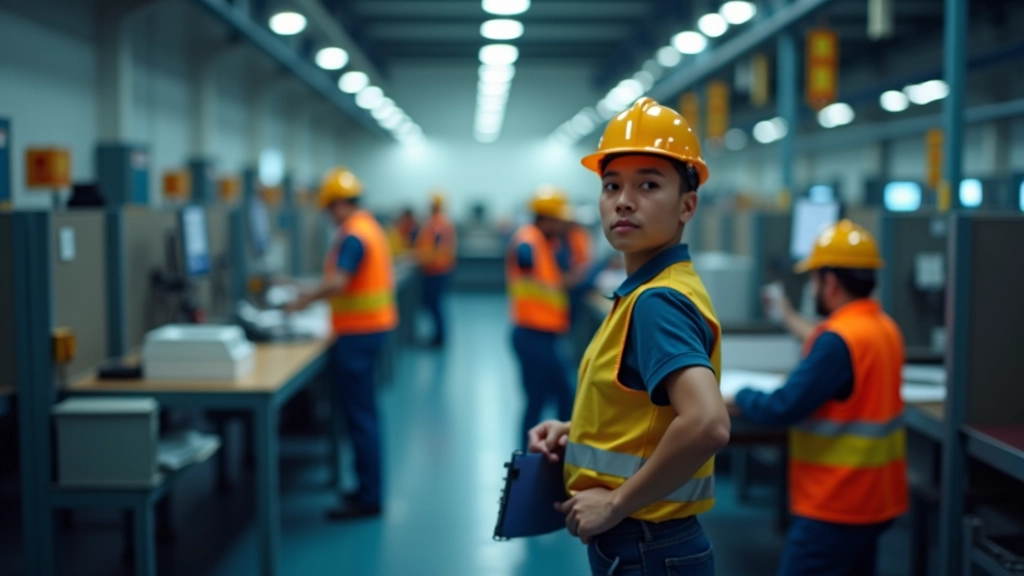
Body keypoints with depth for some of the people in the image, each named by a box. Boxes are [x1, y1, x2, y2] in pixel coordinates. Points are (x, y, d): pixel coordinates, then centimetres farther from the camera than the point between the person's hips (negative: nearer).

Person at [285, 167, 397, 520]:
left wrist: (305, 301, -16)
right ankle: (368, 487, 24)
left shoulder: (352, 235, -17)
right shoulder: (372, 228, 14)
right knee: (363, 411, 16)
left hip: (358, 332, -10)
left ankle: (368, 498, 0)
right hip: (376, 323, 10)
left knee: (359, 414, -5)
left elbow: (338, 282, -29)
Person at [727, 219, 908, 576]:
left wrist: (739, 399, -4)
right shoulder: (884, 327, 7)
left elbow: (783, 409, -23)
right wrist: (793, 322, 34)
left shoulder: (839, 338, -21)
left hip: (835, 507, -9)